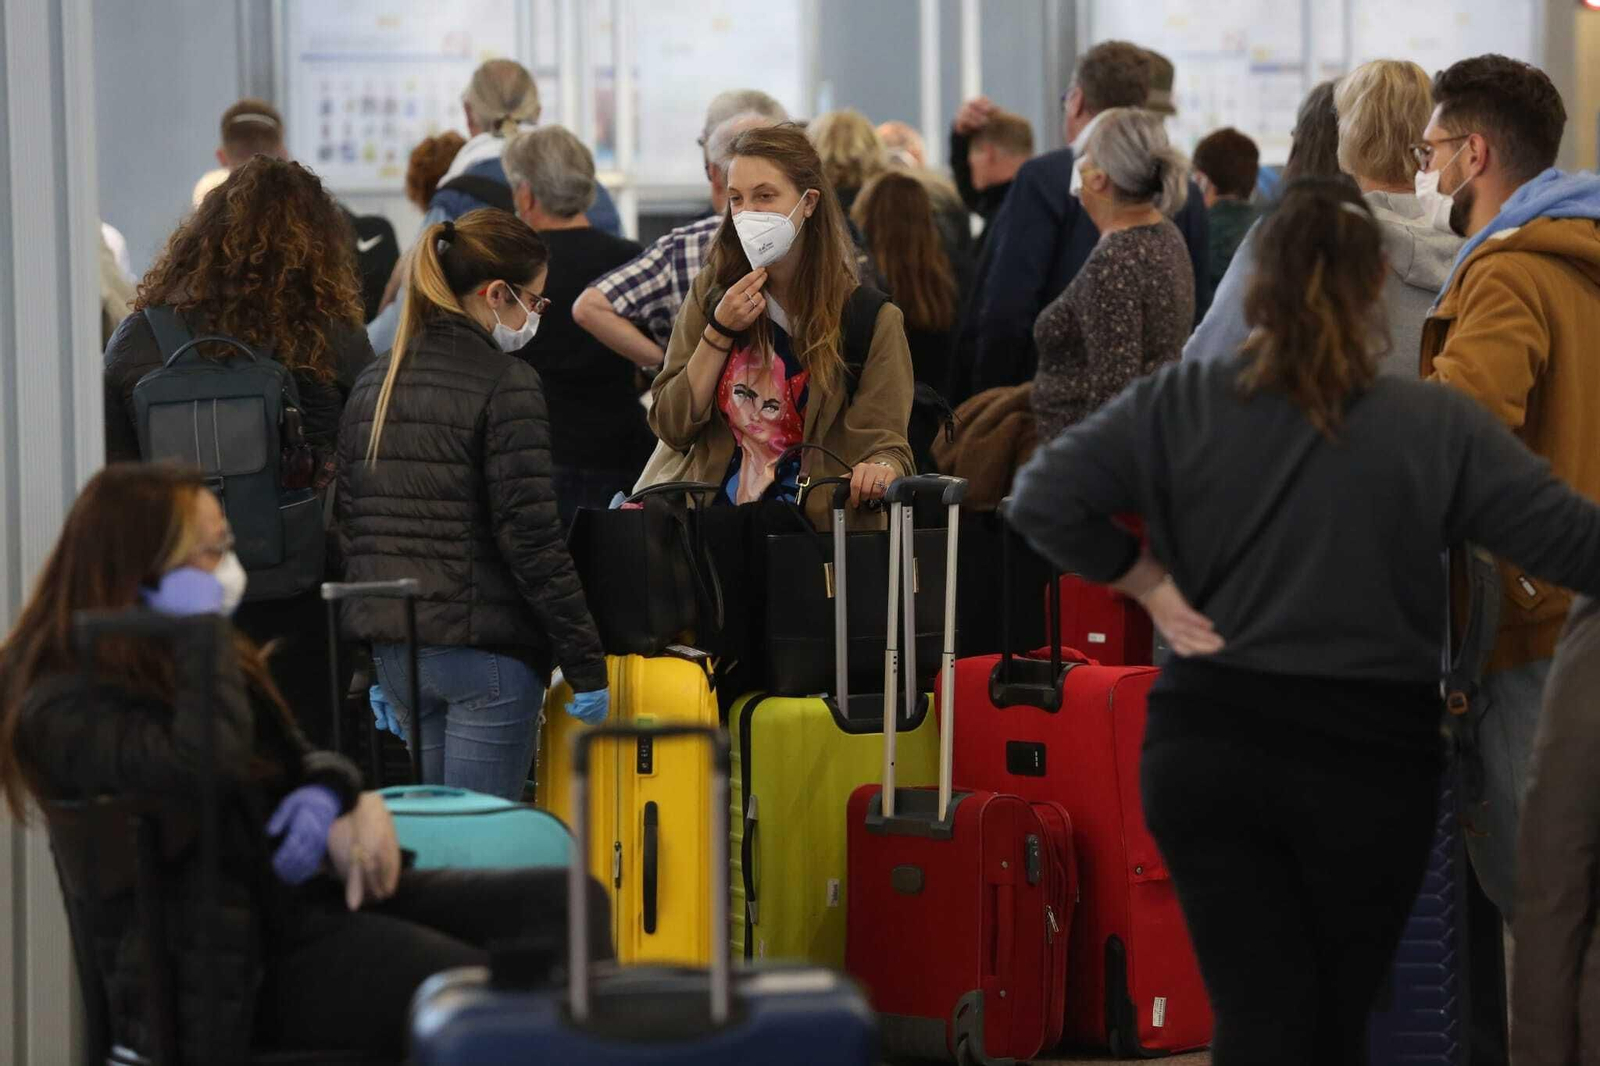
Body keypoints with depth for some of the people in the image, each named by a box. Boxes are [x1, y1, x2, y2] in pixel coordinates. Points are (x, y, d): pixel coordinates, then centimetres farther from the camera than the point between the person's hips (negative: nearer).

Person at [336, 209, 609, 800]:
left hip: (394, 653, 7)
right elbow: (531, 536, -15)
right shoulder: (507, 385, -10)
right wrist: (585, 662, -11)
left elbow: (349, 530, 14)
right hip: (484, 651, -7)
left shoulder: (372, 385, 12)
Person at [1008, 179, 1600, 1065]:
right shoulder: (1438, 427, -8)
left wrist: (1147, 583, 0)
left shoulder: (1178, 403, -3)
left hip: (1206, 747, 1)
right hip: (1366, 759, -1)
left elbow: (1043, 500, -7)